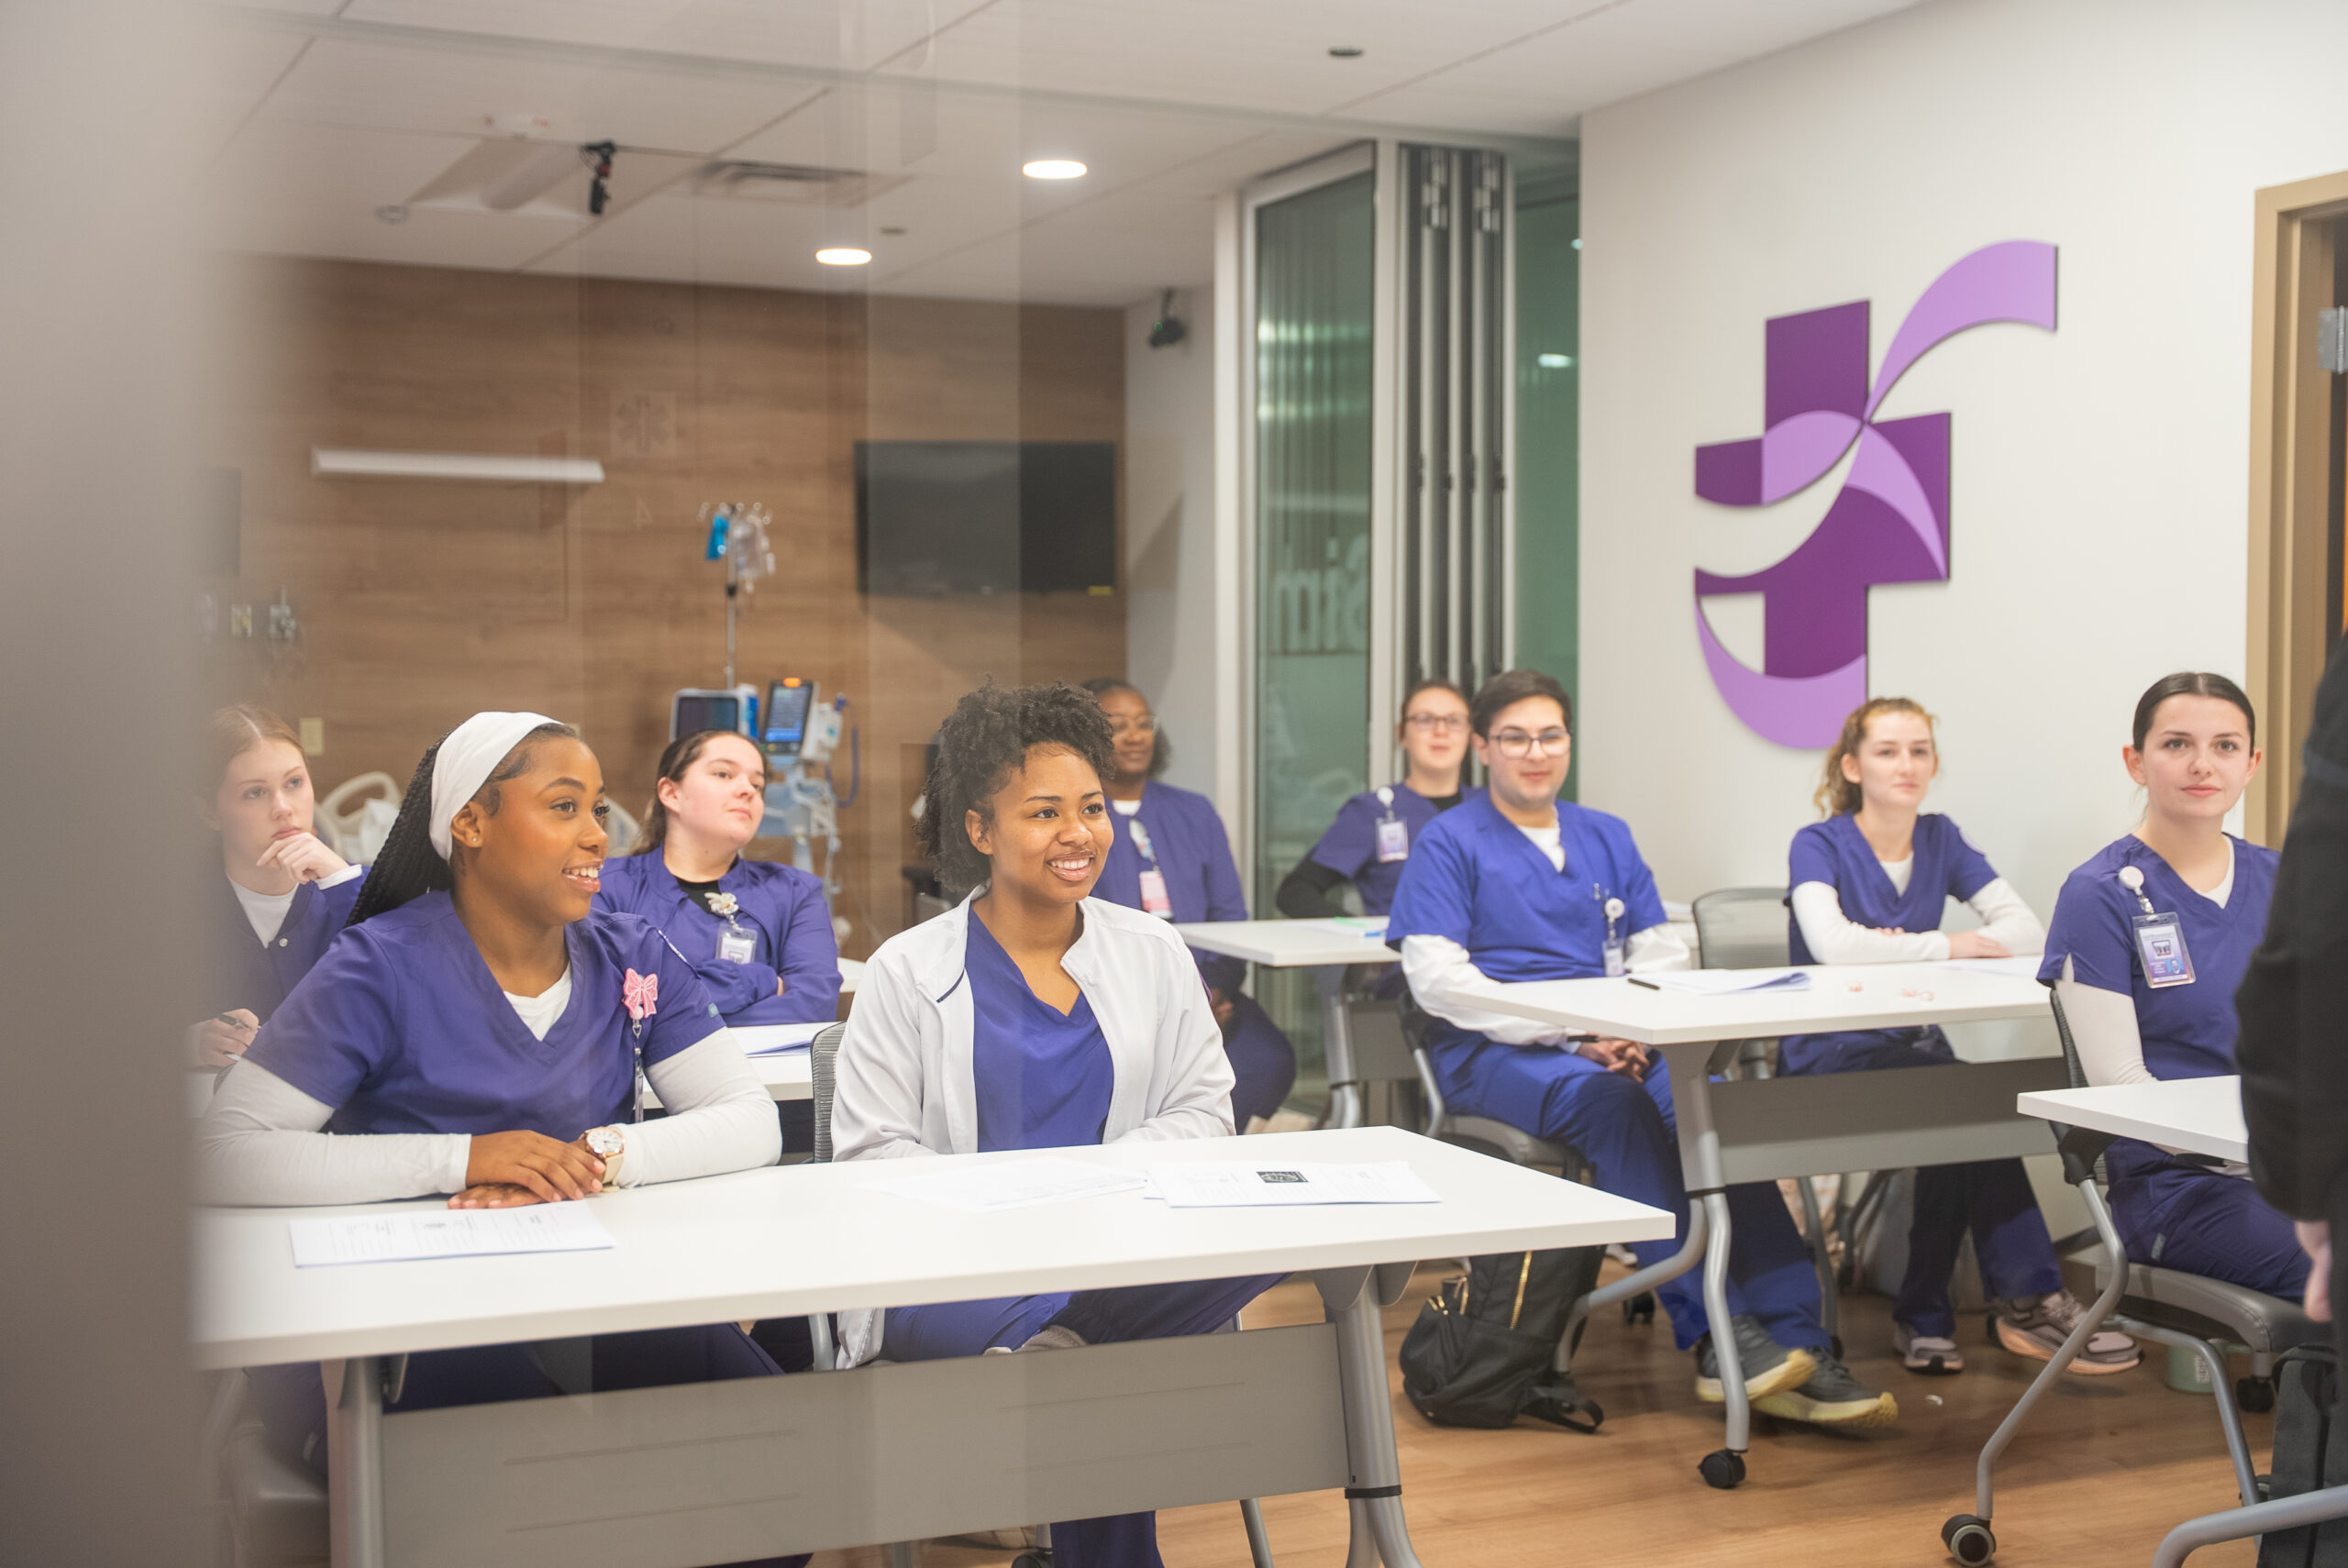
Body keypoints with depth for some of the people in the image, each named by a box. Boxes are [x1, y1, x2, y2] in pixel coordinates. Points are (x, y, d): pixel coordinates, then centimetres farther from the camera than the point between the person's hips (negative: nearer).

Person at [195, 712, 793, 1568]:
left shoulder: (630, 958, 9)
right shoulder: (383, 968, -6)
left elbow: (751, 1124, -1)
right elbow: (222, 1157, -16)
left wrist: (602, 1156, -19)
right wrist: (461, 1157, -22)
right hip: (412, 1328, -4)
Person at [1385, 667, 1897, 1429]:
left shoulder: (1606, 837, 21)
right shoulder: (1450, 843, 4)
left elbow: (1662, 950, 17)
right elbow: (1436, 977, -8)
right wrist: (1566, 1036, -15)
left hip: (1610, 1045, 4)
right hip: (1492, 1053, -4)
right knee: (1614, 1105, -35)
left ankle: (1793, 1342, -31)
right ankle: (1716, 1332, -34)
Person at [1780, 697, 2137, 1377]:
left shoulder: (1941, 840, 11)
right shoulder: (1819, 845, -4)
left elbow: (2028, 928, -2)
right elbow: (1832, 943, -25)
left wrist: (1902, 950, -16)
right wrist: (1946, 946, -16)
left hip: (1915, 1046, 4)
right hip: (1828, 1057, -4)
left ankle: (1924, 1317, -19)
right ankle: (2029, 1297, -23)